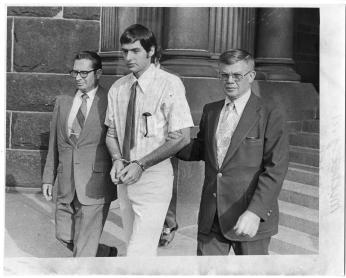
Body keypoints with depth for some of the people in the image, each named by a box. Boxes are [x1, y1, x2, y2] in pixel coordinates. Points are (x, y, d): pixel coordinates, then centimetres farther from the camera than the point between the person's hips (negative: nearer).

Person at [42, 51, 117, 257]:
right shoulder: (63, 102, 10)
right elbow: (55, 143, 15)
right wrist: (48, 177, 13)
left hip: (95, 185, -6)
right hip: (66, 185, 6)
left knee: (84, 247, -2)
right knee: (64, 236, 14)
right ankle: (108, 254, 36)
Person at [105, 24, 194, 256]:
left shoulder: (170, 84, -11)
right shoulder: (117, 88, 6)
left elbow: (181, 137, -14)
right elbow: (111, 132, 13)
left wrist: (140, 164, -18)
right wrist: (117, 159, -8)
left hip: (154, 177, -6)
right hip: (125, 178, 6)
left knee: (140, 251, -11)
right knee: (134, 243, 16)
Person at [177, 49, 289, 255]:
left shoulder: (270, 114, -7)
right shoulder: (210, 111, 11)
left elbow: (276, 169, -13)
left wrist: (255, 212, -23)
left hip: (251, 217, -4)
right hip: (211, 218, 5)